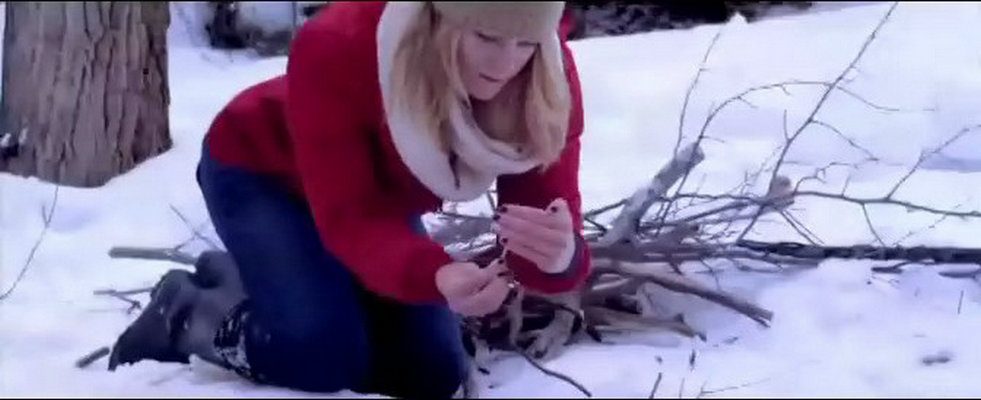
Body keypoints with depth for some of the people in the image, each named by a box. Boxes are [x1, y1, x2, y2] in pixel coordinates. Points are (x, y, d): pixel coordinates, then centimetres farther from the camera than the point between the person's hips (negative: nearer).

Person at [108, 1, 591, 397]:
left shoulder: (550, 78, -29)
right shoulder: (336, 47, -41)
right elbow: (349, 218, -40)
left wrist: (557, 253, -57)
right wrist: (437, 275, -60)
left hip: (380, 195, 5)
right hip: (260, 172, -5)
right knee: (326, 352, -26)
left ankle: (241, 277, 19)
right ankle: (186, 312, 6)